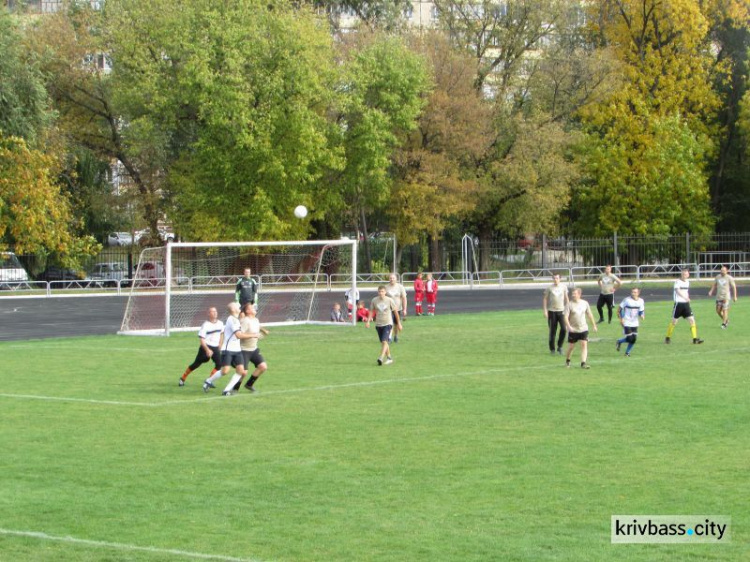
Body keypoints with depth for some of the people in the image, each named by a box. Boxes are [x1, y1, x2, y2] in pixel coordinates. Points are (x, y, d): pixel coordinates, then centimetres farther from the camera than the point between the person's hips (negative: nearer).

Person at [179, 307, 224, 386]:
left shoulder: (220, 324, 3)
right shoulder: (205, 325, -14)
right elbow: (202, 340, -16)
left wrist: (219, 348, 20)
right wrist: (207, 350, -28)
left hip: (215, 347, 5)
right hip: (206, 347, -5)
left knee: (219, 364, -12)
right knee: (196, 364, 3)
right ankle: (183, 378, 20)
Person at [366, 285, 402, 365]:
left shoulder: (389, 300, -7)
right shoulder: (374, 300, 0)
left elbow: (395, 311, 2)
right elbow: (371, 311, 9)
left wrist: (399, 323, 6)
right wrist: (368, 321, -2)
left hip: (388, 323, -4)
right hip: (378, 324, 4)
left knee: (384, 341, -19)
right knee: (383, 342, 11)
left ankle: (381, 358, -25)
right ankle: (389, 358, 24)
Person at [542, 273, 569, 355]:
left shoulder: (563, 287, 5)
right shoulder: (549, 288, 0)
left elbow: (566, 298, 13)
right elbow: (545, 299, 3)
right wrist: (545, 311, -4)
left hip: (561, 311, 1)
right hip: (552, 311, -1)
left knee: (563, 329, -13)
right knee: (552, 331, 3)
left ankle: (560, 346, 3)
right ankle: (552, 349, 15)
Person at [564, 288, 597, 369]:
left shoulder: (585, 303, 3)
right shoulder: (569, 304, -7)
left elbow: (589, 315, 14)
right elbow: (566, 317, -12)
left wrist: (594, 325, 16)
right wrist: (569, 326, -26)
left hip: (583, 329, 2)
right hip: (573, 330, -2)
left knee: (584, 344, -10)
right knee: (571, 346, 6)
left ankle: (583, 363, -12)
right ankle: (567, 361, 29)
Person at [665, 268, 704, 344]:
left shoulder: (687, 282, 10)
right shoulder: (678, 282, -11)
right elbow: (678, 291, -29)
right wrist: (685, 298, -43)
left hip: (686, 304, 5)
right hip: (678, 303, -5)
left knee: (692, 320, -6)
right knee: (674, 321, 2)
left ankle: (695, 339, -6)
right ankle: (668, 338, 19)